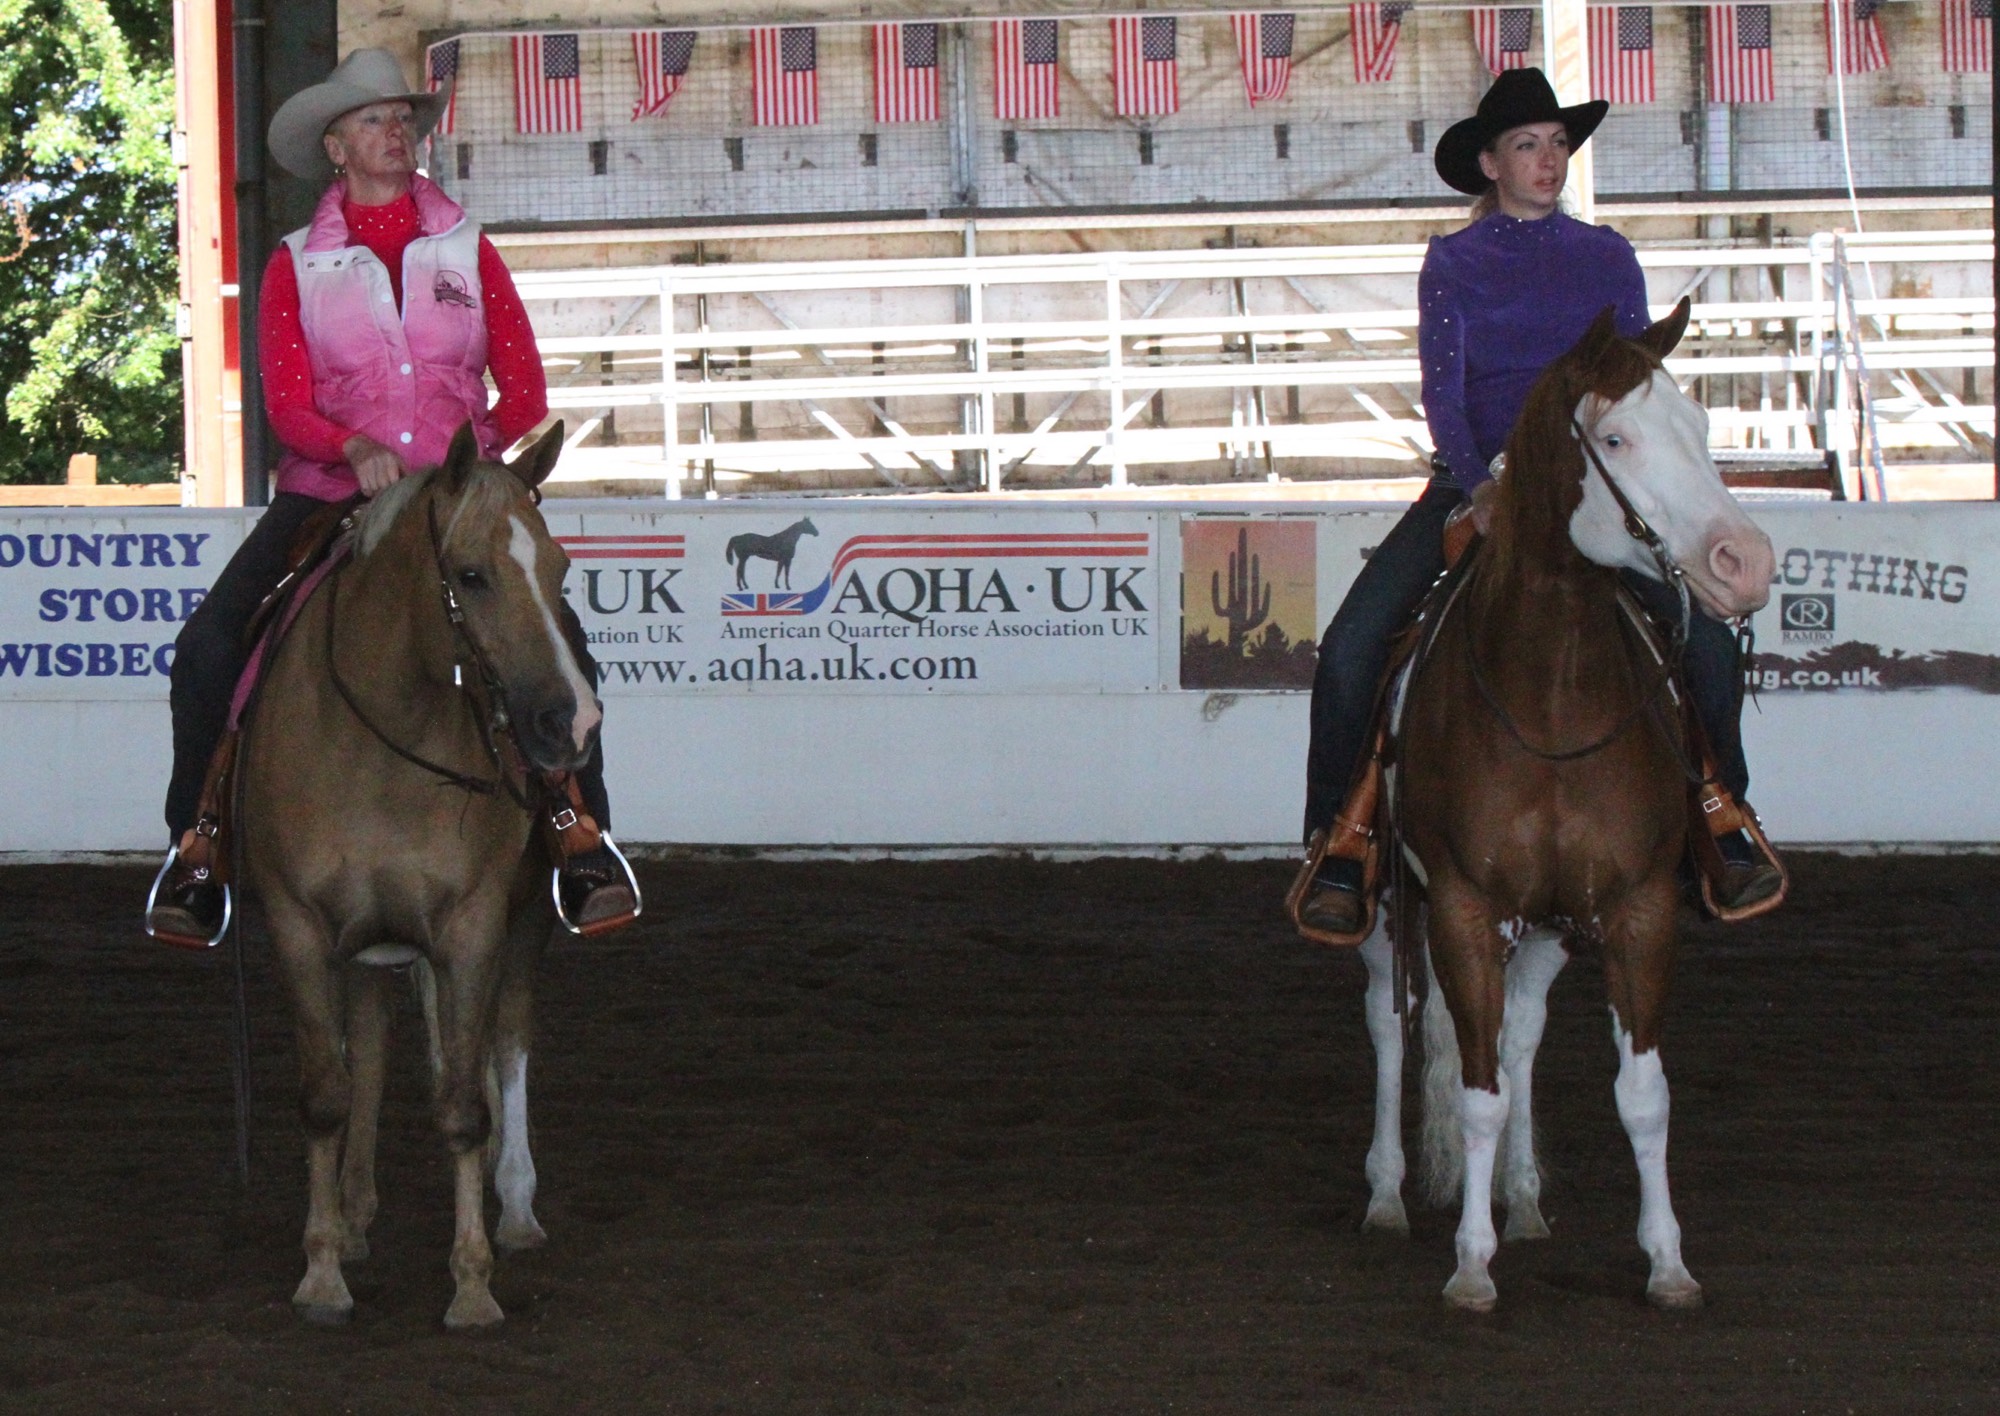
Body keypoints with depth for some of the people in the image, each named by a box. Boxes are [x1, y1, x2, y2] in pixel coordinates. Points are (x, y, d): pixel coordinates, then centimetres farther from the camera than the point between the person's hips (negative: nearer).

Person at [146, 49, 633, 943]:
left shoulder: (468, 253, 10)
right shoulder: (296, 266, 6)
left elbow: (526, 392, 5)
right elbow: (287, 406, -4)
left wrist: (475, 457, -13)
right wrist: (357, 451, -23)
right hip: (328, 498, 0)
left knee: (558, 642, -23)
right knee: (209, 646, -21)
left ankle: (584, 848, -10)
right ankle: (195, 852, -7)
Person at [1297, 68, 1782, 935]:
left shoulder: (1607, 259, 10)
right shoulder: (1454, 263, 6)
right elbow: (1442, 387, -4)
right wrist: (1480, 486, -21)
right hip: (1472, 481, -1)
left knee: (1707, 634, -19)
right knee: (1351, 645, -21)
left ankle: (1725, 834, 1)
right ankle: (1336, 855, -9)